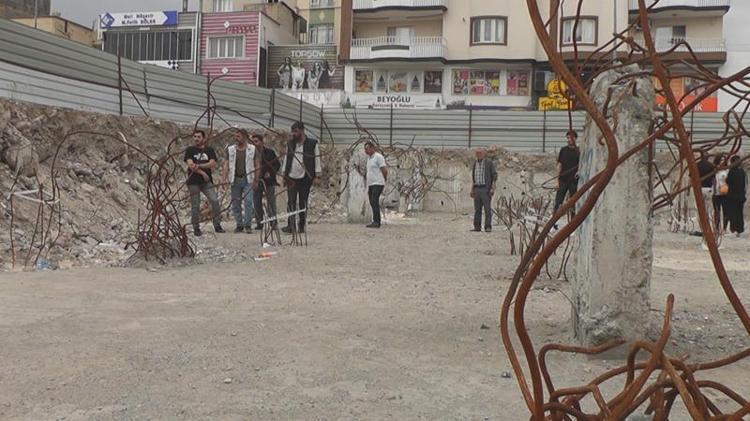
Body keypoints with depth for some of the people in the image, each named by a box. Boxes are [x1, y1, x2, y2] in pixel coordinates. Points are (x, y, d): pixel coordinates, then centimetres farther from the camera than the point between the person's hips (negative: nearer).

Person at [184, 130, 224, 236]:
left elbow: (212, 164, -4)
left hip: (207, 181, 1)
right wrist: (203, 173, -11)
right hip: (193, 182, -1)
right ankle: (196, 228, 10)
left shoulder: (210, 150, 9)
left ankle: (217, 225, -2)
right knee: (195, 206, 1)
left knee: (215, 201, -11)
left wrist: (198, 166, -13)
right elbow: (190, 165, -6)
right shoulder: (190, 150, 5)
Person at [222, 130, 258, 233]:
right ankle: (239, 225, 13)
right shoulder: (230, 149, 9)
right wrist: (224, 178, -6)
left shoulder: (252, 149, 4)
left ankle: (248, 225, -4)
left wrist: (256, 179, -3)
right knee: (235, 204, 3)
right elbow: (226, 164, 6)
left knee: (248, 201, -12)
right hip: (235, 180, 3)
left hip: (248, 180, -2)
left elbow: (256, 165, 4)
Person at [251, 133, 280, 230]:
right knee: (257, 203, 3)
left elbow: (278, 164, 7)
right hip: (256, 181, 2)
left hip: (269, 181, -2)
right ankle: (259, 223, 11)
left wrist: (271, 173, -7)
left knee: (271, 203, 0)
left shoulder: (269, 152, 0)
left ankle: (273, 223, 7)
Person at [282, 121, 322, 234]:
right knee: (291, 202, -6)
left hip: (305, 178, -3)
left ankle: (301, 226, 12)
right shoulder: (290, 144, 10)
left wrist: (316, 175, -5)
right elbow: (286, 159, 15)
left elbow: (317, 160, -1)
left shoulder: (313, 143, -2)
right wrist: (284, 174, 10)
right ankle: (291, 226, -8)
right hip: (291, 178, 3)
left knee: (303, 203, 4)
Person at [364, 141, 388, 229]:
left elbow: (385, 170, -11)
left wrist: (384, 179, 4)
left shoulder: (378, 157, -9)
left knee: (374, 202, -17)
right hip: (371, 185, 9)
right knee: (372, 203, 6)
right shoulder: (369, 158, 19)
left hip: (377, 184, -9)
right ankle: (376, 222, 10)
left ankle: (376, 222, -18)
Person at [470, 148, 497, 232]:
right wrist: (472, 189, 14)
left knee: (487, 209, -7)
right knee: (477, 209, 5)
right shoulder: (475, 163, 13)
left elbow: (494, 175, -6)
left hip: (486, 189, -5)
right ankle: (477, 227, 9)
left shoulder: (489, 163, -4)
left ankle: (488, 227, -6)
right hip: (477, 189, 5)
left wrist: (493, 188, -14)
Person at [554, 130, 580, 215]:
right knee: (558, 202, -4)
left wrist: (579, 172, -14)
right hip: (563, 180, 0)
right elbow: (559, 165, 7)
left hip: (574, 180, 0)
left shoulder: (579, 151, 4)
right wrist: (558, 180, 0)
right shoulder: (563, 150, 7)